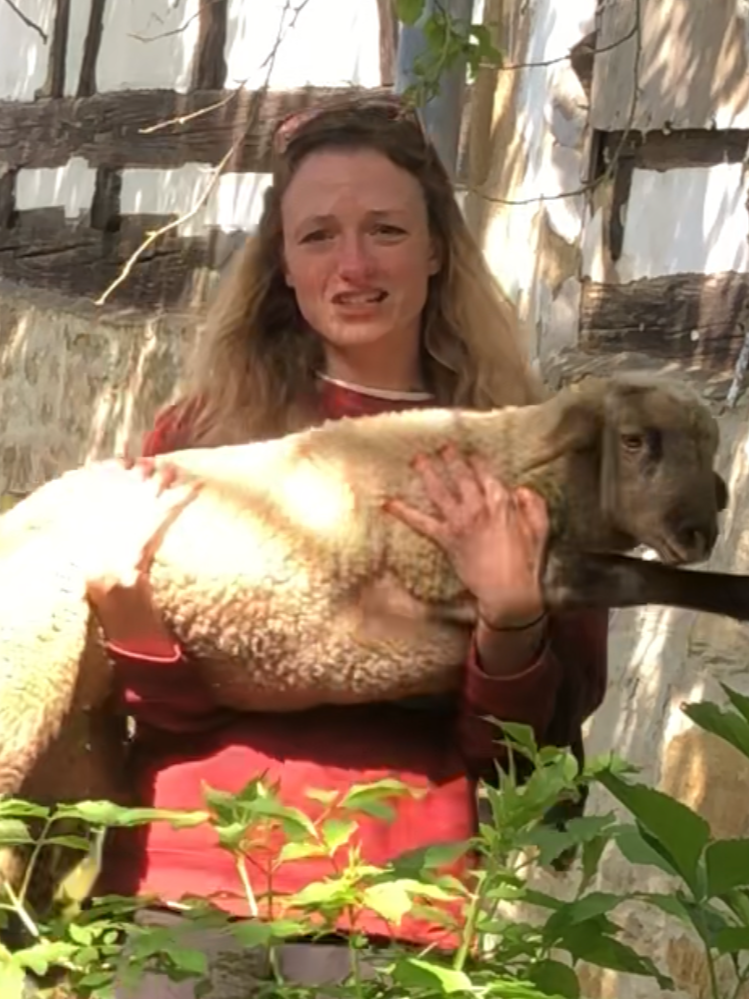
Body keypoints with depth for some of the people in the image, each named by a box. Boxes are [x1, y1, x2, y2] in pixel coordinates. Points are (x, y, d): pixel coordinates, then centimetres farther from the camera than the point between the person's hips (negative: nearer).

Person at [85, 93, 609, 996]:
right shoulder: (206, 429, 5)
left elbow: (519, 755, 1)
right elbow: (177, 707, 2)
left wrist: (510, 620, -17)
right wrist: (136, 629, -18)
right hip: (189, 892, 1)